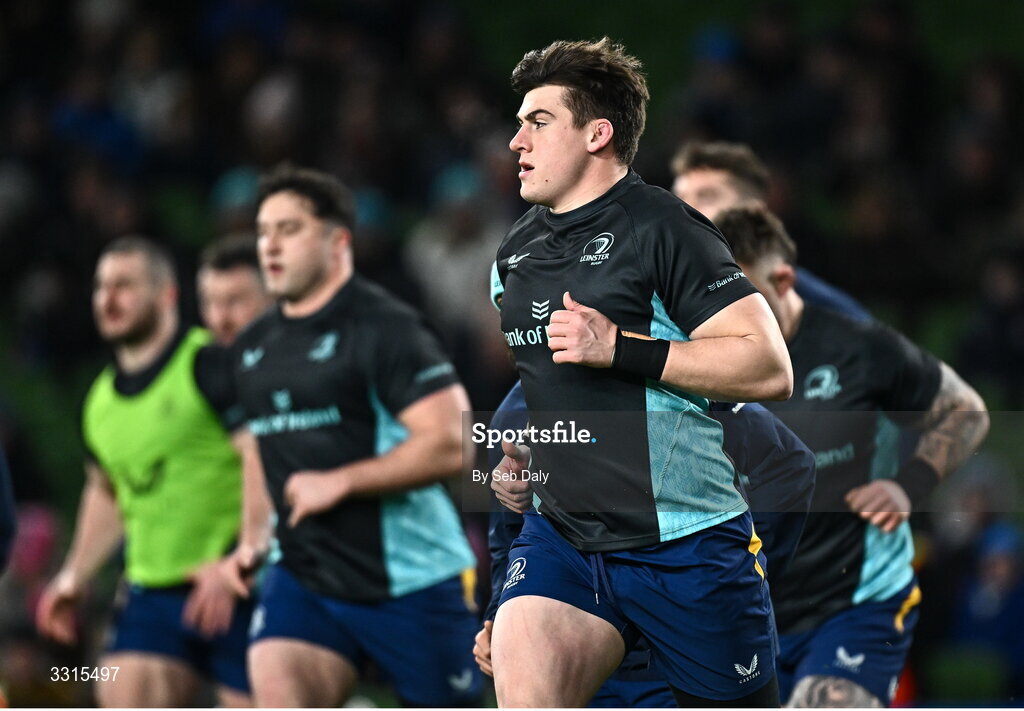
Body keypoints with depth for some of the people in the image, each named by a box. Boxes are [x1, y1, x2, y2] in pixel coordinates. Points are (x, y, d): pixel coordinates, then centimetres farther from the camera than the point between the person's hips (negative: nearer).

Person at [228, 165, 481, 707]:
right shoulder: (252, 348, 12)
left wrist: (339, 483, -20)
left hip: (409, 577, -6)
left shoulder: (382, 326, -11)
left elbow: (448, 444, -20)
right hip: (303, 576, 6)